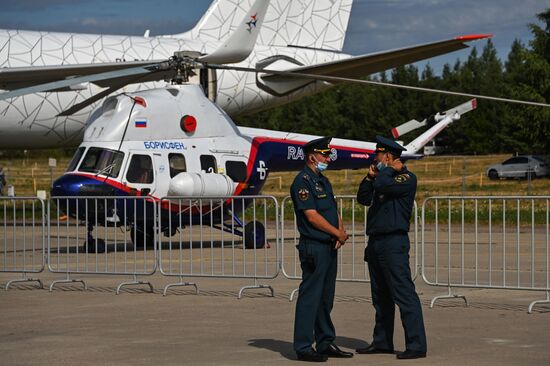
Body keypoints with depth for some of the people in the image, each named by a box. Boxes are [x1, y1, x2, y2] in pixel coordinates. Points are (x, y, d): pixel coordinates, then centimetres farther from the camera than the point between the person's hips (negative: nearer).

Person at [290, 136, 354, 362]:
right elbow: (312, 216, -17)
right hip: (313, 248, -9)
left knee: (326, 298, 13)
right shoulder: (303, 181, -12)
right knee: (310, 297, -7)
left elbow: (334, 211, 19)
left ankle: (326, 343, 20)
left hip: (330, 247, 9)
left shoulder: (323, 181, 18)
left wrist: (341, 231, -1)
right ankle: (303, 348, -4)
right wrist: (338, 233, -10)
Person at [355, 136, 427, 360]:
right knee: (381, 297, 14)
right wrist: (370, 177, 6)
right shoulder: (386, 177, 19)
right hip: (375, 242, 10)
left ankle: (416, 345, -13)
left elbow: (382, 186, -26)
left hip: (393, 242, -10)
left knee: (404, 294, -12)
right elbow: (363, 198, 20)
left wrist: (387, 170, -7)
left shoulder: (407, 178, -9)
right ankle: (382, 342, 21)